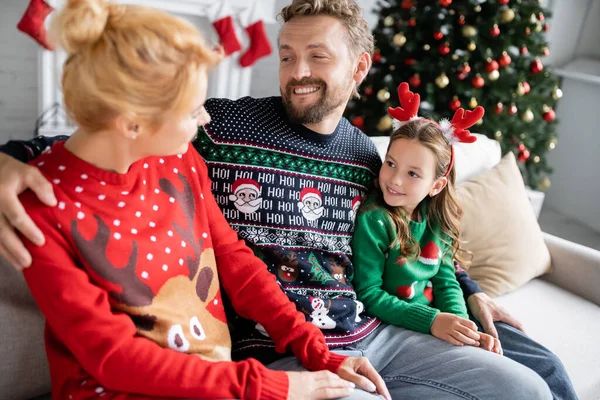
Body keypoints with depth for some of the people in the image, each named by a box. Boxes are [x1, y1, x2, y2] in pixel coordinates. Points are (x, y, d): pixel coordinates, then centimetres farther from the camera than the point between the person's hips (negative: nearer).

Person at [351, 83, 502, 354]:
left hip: (437, 322, 6)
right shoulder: (372, 220, -18)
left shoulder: (437, 221, 1)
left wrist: (460, 324, -14)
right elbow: (368, 295, -18)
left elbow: (446, 281, 5)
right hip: (393, 329, -6)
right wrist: (431, 321, -24)